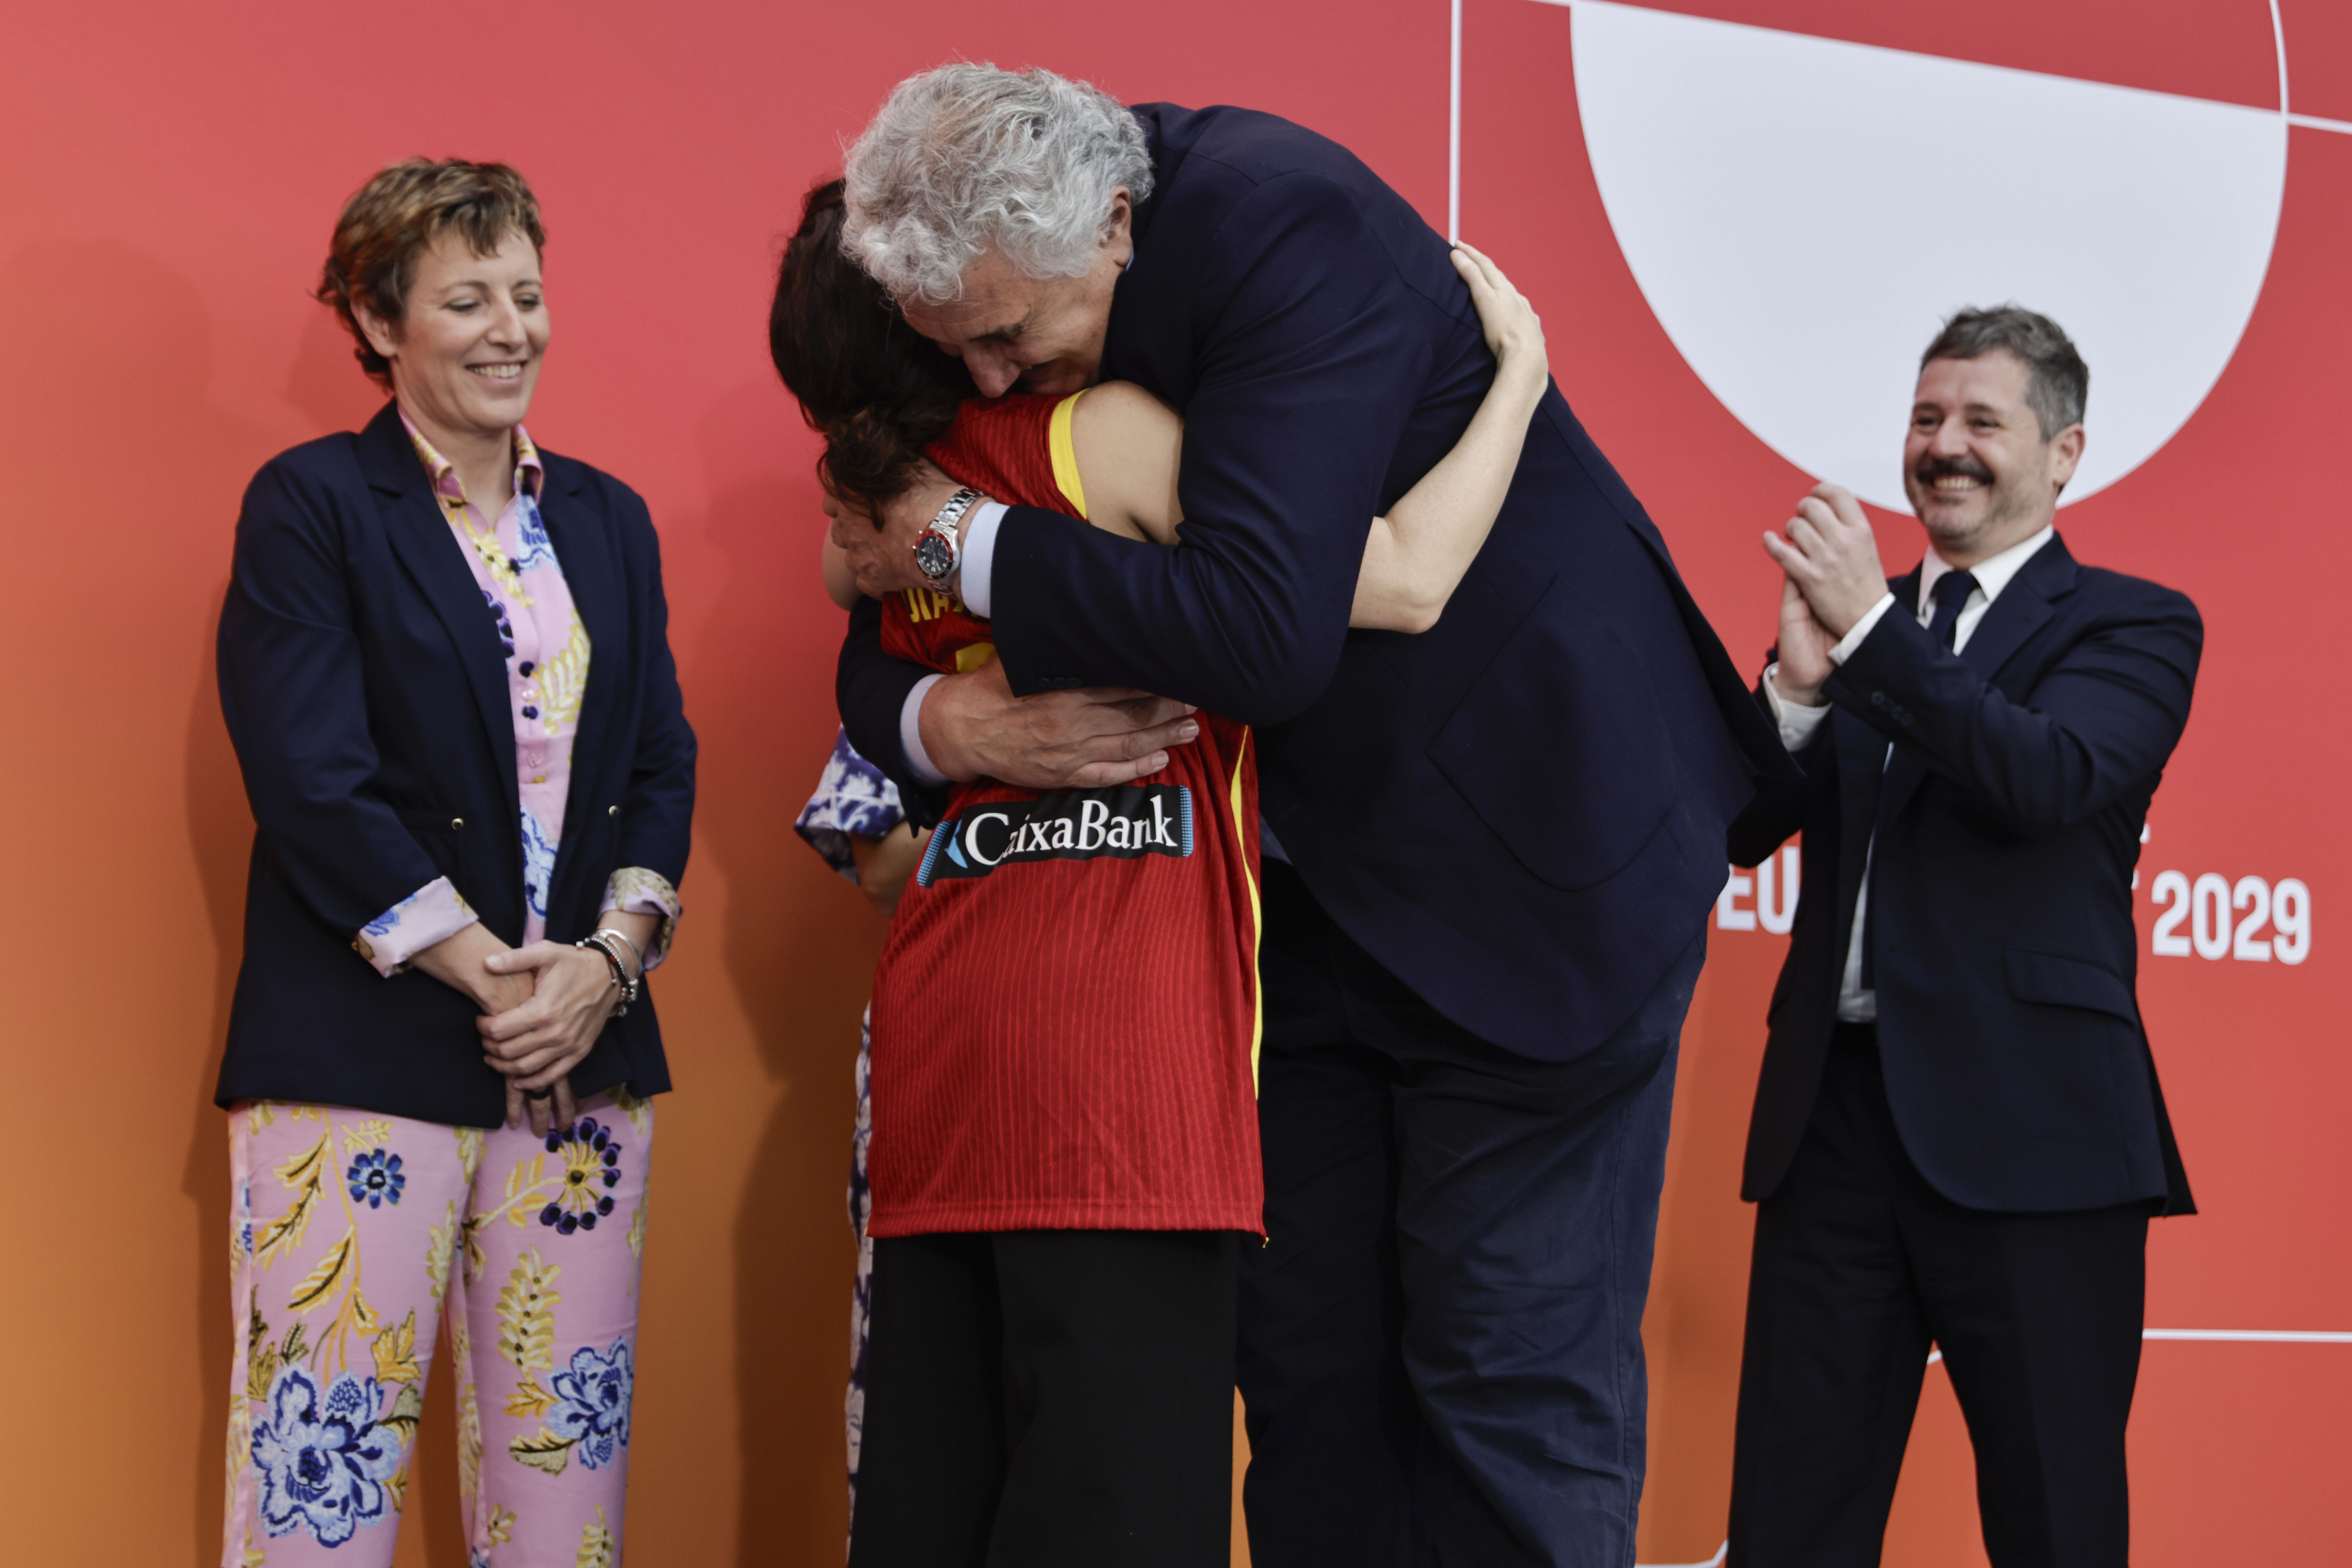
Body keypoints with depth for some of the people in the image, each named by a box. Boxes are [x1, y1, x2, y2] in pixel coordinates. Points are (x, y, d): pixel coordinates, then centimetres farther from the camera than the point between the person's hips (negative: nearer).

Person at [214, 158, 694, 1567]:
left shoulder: (607, 519, 16)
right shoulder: (312, 504, 0)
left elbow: (664, 761, 13)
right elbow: (316, 785, -8)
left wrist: (608, 959, -4)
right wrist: (492, 975, -11)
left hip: (587, 1046, 5)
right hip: (366, 1051, -5)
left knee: (569, 1449, 3)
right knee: (329, 1451, -8)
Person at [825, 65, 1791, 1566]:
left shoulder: (1288, 227, -24)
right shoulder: (1014, 302, -2)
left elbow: (1259, 633, -35)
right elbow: (881, 661, 5)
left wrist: (963, 540, -24)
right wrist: (950, 718, -19)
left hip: (1528, 866, -7)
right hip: (1313, 884, 7)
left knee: (1513, 1382, -3)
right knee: (1306, 1376, 9)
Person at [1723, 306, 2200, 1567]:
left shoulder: (2133, 626, 3)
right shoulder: (1851, 614, 16)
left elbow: (2049, 779, -16)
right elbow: (1742, 827, 9)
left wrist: (1873, 627, -19)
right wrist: (1798, 679, -9)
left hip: (2025, 1130, -4)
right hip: (1836, 1116, 4)